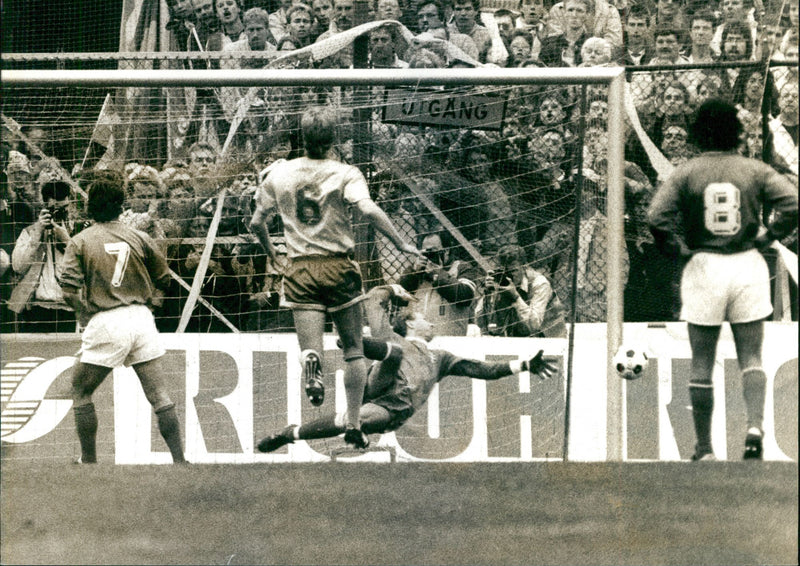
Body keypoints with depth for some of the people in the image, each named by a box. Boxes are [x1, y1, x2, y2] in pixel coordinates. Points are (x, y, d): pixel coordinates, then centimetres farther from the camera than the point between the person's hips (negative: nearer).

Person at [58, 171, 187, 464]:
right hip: (141, 318, 2)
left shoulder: (80, 242, -1)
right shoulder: (139, 238, 4)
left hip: (105, 323, -2)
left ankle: (89, 460, 12)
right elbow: (163, 278, 11)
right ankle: (179, 459, -1)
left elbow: (69, 291, -10)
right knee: (158, 394, 4)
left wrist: (85, 312, 7)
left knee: (81, 393, 14)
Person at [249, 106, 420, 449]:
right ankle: (353, 424, 10)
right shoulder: (345, 175, -6)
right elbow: (368, 210, -23)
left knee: (309, 346, -5)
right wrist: (400, 244, -14)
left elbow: (256, 223, 12)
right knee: (353, 350, 12)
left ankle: (311, 361, -44)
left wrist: (269, 250, 32)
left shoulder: (279, 174, 5)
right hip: (338, 267, -2)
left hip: (300, 269, 2)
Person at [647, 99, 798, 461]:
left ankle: (704, 448, 9)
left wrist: (676, 249, 0)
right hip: (748, 267, 1)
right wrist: (767, 238, 0)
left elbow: (657, 216, -15)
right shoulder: (754, 171, 0)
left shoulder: (685, 174, -3)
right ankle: (755, 425, -19)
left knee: (702, 363, 7)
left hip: (704, 268, -1)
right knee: (751, 357, 6)